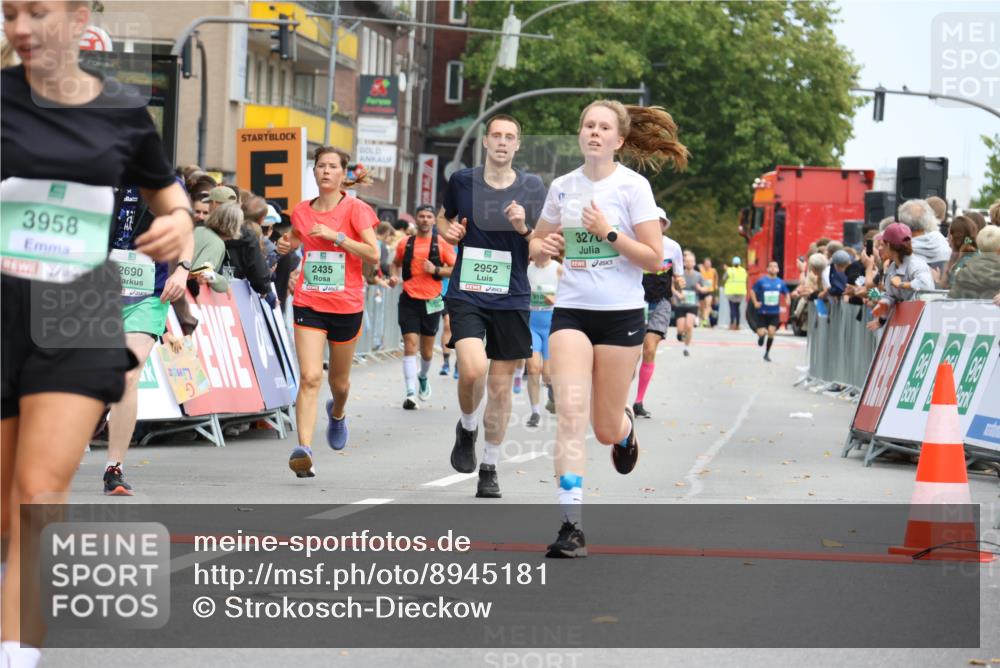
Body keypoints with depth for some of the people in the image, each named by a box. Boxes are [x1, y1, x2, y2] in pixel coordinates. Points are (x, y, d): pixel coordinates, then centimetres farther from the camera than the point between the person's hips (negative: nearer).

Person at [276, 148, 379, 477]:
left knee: (339, 380, 16)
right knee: (310, 377, -16)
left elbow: (373, 253, -14)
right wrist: (286, 244, 3)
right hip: (308, 303, 1)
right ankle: (304, 449, -24)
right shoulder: (302, 211, 5)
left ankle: (337, 412, 53)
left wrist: (336, 235, -21)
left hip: (346, 305, -1)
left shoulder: (355, 209, -6)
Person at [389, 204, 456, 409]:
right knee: (410, 346, -12)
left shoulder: (442, 245, 1)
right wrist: (394, 276, 3)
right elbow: (396, 263, 23)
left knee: (427, 350, 11)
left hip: (432, 302, 0)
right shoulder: (405, 244, 6)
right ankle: (411, 393, -16)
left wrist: (436, 270, -15)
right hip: (409, 300, 0)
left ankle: (423, 377, 43)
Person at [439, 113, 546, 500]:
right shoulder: (462, 181, 3)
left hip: (511, 298, 1)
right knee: (472, 369, -23)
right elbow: (444, 217, 22)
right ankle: (467, 429, 9)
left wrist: (524, 228, -15)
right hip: (466, 294, -1)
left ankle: (490, 468, 19)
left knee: (501, 386, 5)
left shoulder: (532, 189, 2)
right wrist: (448, 230, -1)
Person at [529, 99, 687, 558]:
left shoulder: (632, 186, -6)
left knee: (606, 429, 5)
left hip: (620, 314, -2)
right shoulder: (563, 187, 7)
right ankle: (572, 524, -17)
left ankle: (626, 427, 45)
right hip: (571, 312, 2)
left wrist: (608, 232, -18)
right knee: (570, 412, -16)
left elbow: (654, 258, -9)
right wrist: (543, 247, -1)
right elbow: (537, 241, 21)